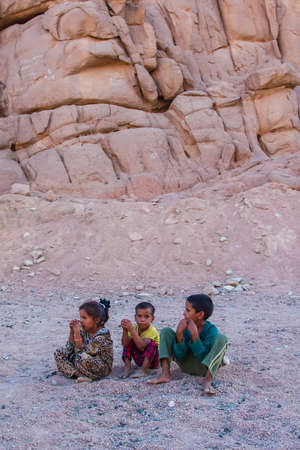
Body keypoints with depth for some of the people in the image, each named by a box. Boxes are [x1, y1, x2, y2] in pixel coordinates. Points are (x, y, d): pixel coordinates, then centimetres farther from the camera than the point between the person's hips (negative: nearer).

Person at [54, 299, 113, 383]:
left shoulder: (102, 335, -23)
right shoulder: (84, 330, -2)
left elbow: (82, 354, -27)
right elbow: (70, 350, 1)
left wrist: (77, 334, -30)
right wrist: (72, 332, -11)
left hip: (102, 368, -8)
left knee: (82, 358, -39)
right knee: (59, 353, -1)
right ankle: (77, 373, -18)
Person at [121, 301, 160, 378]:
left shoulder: (152, 331, -25)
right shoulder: (134, 328, -9)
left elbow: (141, 347, -39)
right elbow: (125, 344, -22)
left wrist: (132, 330, -44)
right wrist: (125, 330, -37)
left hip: (152, 360, -5)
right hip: (139, 360, 5)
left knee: (152, 344, -29)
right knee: (129, 341, -9)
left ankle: (144, 370, -24)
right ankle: (128, 367, -6)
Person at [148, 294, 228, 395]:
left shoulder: (211, 329, -21)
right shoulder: (185, 326, -10)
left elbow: (203, 356, -28)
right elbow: (180, 355, -12)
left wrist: (195, 335, -37)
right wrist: (179, 334, -28)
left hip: (205, 367, -4)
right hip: (187, 365, 4)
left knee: (221, 338, -28)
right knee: (166, 331, -5)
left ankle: (207, 380, -35)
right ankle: (165, 373, -16)